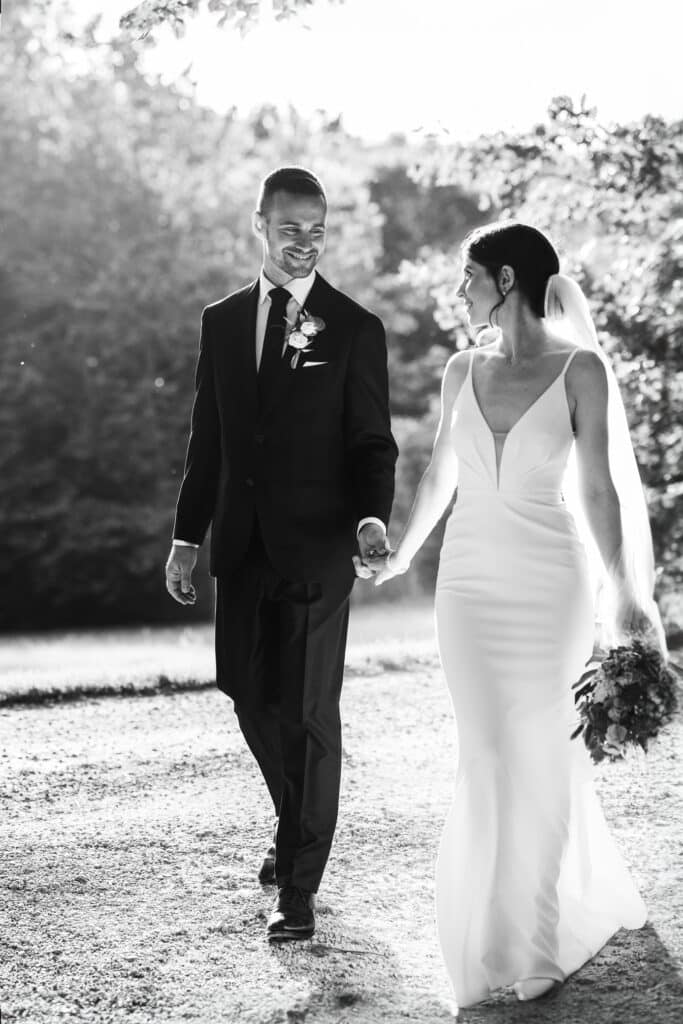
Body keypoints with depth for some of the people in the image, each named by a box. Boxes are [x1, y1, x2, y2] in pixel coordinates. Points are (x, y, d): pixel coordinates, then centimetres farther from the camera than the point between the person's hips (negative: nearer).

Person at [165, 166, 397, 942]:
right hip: (242, 549, 4)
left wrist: (372, 518, -22)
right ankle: (299, 827, 38)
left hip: (317, 550, -4)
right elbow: (207, 438, 12)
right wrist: (187, 535, 9)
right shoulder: (221, 322, 9)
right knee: (251, 698, 13)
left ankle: (298, 888, 4)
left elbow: (373, 442, -4)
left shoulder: (355, 331, -3)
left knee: (309, 712, -3)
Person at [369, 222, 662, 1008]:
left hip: (550, 582, -3)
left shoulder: (580, 369, -6)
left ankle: (539, 941, 15)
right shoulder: (463, 371, 6)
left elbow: (598, 488, -8)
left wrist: (624, 592, -14)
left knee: (543, 759, 3)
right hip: (469, 583, 3)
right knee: (489, 761, 0)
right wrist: (400, 555, 28)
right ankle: (498, 936, 13)